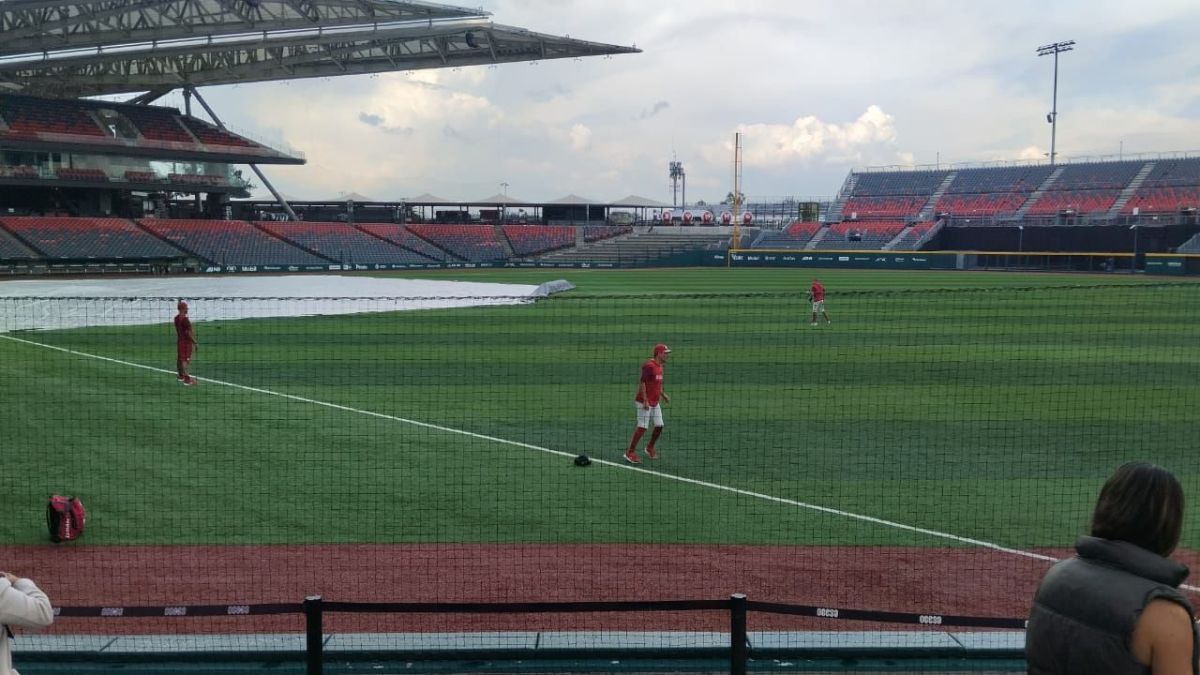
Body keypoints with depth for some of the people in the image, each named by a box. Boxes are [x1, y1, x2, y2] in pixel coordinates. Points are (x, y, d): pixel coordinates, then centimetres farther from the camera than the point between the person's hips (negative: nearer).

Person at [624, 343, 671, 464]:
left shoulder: (660, 365, 12)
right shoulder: (649, 365, -17)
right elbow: (642, 382, -20)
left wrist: (663, 395, 18)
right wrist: (645, 400, -23)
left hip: (655, 402, 9)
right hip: (644, 402, -9)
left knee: (659, 426, 7)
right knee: (642, 427, -9)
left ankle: (650, 448, 26)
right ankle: (630, 452, -1)